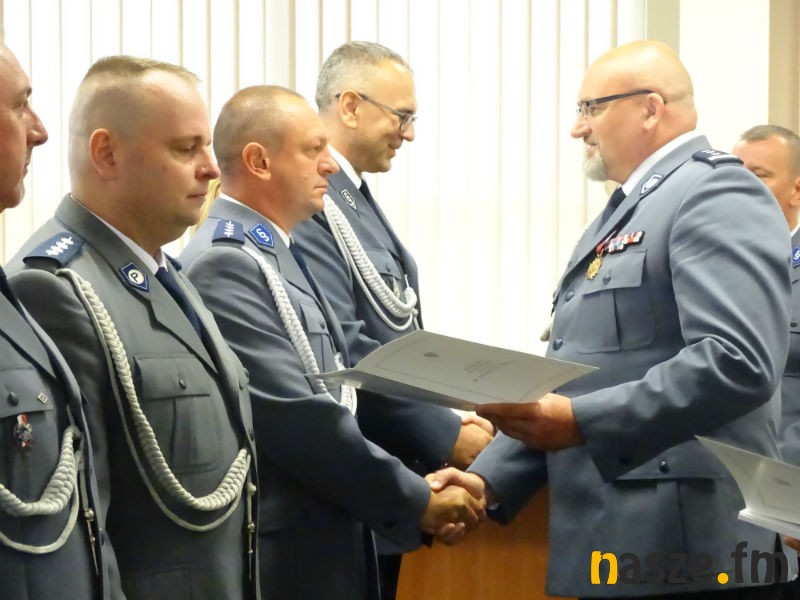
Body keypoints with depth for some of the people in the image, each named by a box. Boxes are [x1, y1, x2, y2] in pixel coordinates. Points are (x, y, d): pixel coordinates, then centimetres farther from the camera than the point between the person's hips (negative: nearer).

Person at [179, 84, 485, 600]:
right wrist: (416, 500, -13)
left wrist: (415, 487, 2)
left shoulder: (275, 254, 14)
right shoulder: (224, 264, -16)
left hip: (325, 539, 9)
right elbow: (297, 417, -21)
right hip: (284, 556, -9)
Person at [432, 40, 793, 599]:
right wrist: (488, 478, 7)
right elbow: (567, 383, 20)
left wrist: (581, 422, -25)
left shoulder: (716, 194, -9)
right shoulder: (621, 215, 21)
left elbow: (739, 362, -23)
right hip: (612, 547, 9)